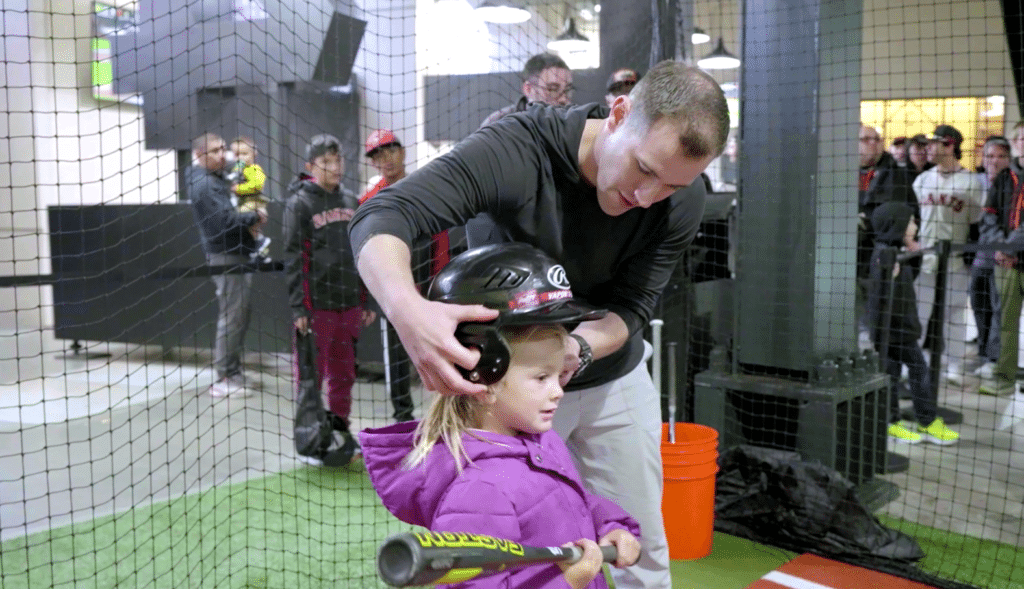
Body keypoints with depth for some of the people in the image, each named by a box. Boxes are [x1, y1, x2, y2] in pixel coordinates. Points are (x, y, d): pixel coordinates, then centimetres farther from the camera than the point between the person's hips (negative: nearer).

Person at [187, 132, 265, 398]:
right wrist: (255, 217, -8)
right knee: (231, 316, -8)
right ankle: (224, 379, -2)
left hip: (237, 254, 10)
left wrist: (252, 215, 6)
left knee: (239, 314, 14)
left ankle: (234, 373, 22)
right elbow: (226, 219, -22)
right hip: (225, 256, -10)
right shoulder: (204, 184, -13)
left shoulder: (218, 179, 18)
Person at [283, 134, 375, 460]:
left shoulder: (351, 201, 13)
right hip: (317, 305, -5)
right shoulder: (300, 203, -4)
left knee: (344, 372, 12)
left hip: (349, 303, 5)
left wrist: (368, 301, 14)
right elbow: (293, 258, -8)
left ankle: (340, 427, 25)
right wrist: (298, 308, -12)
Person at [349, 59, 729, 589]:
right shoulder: (517, 149, -29)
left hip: (615, 381, 3)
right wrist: (407, 308, -57)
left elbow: (631, 307, -16)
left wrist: (580, 346, -40)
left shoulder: (682, 200, -18)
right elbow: (380, 219, -36)